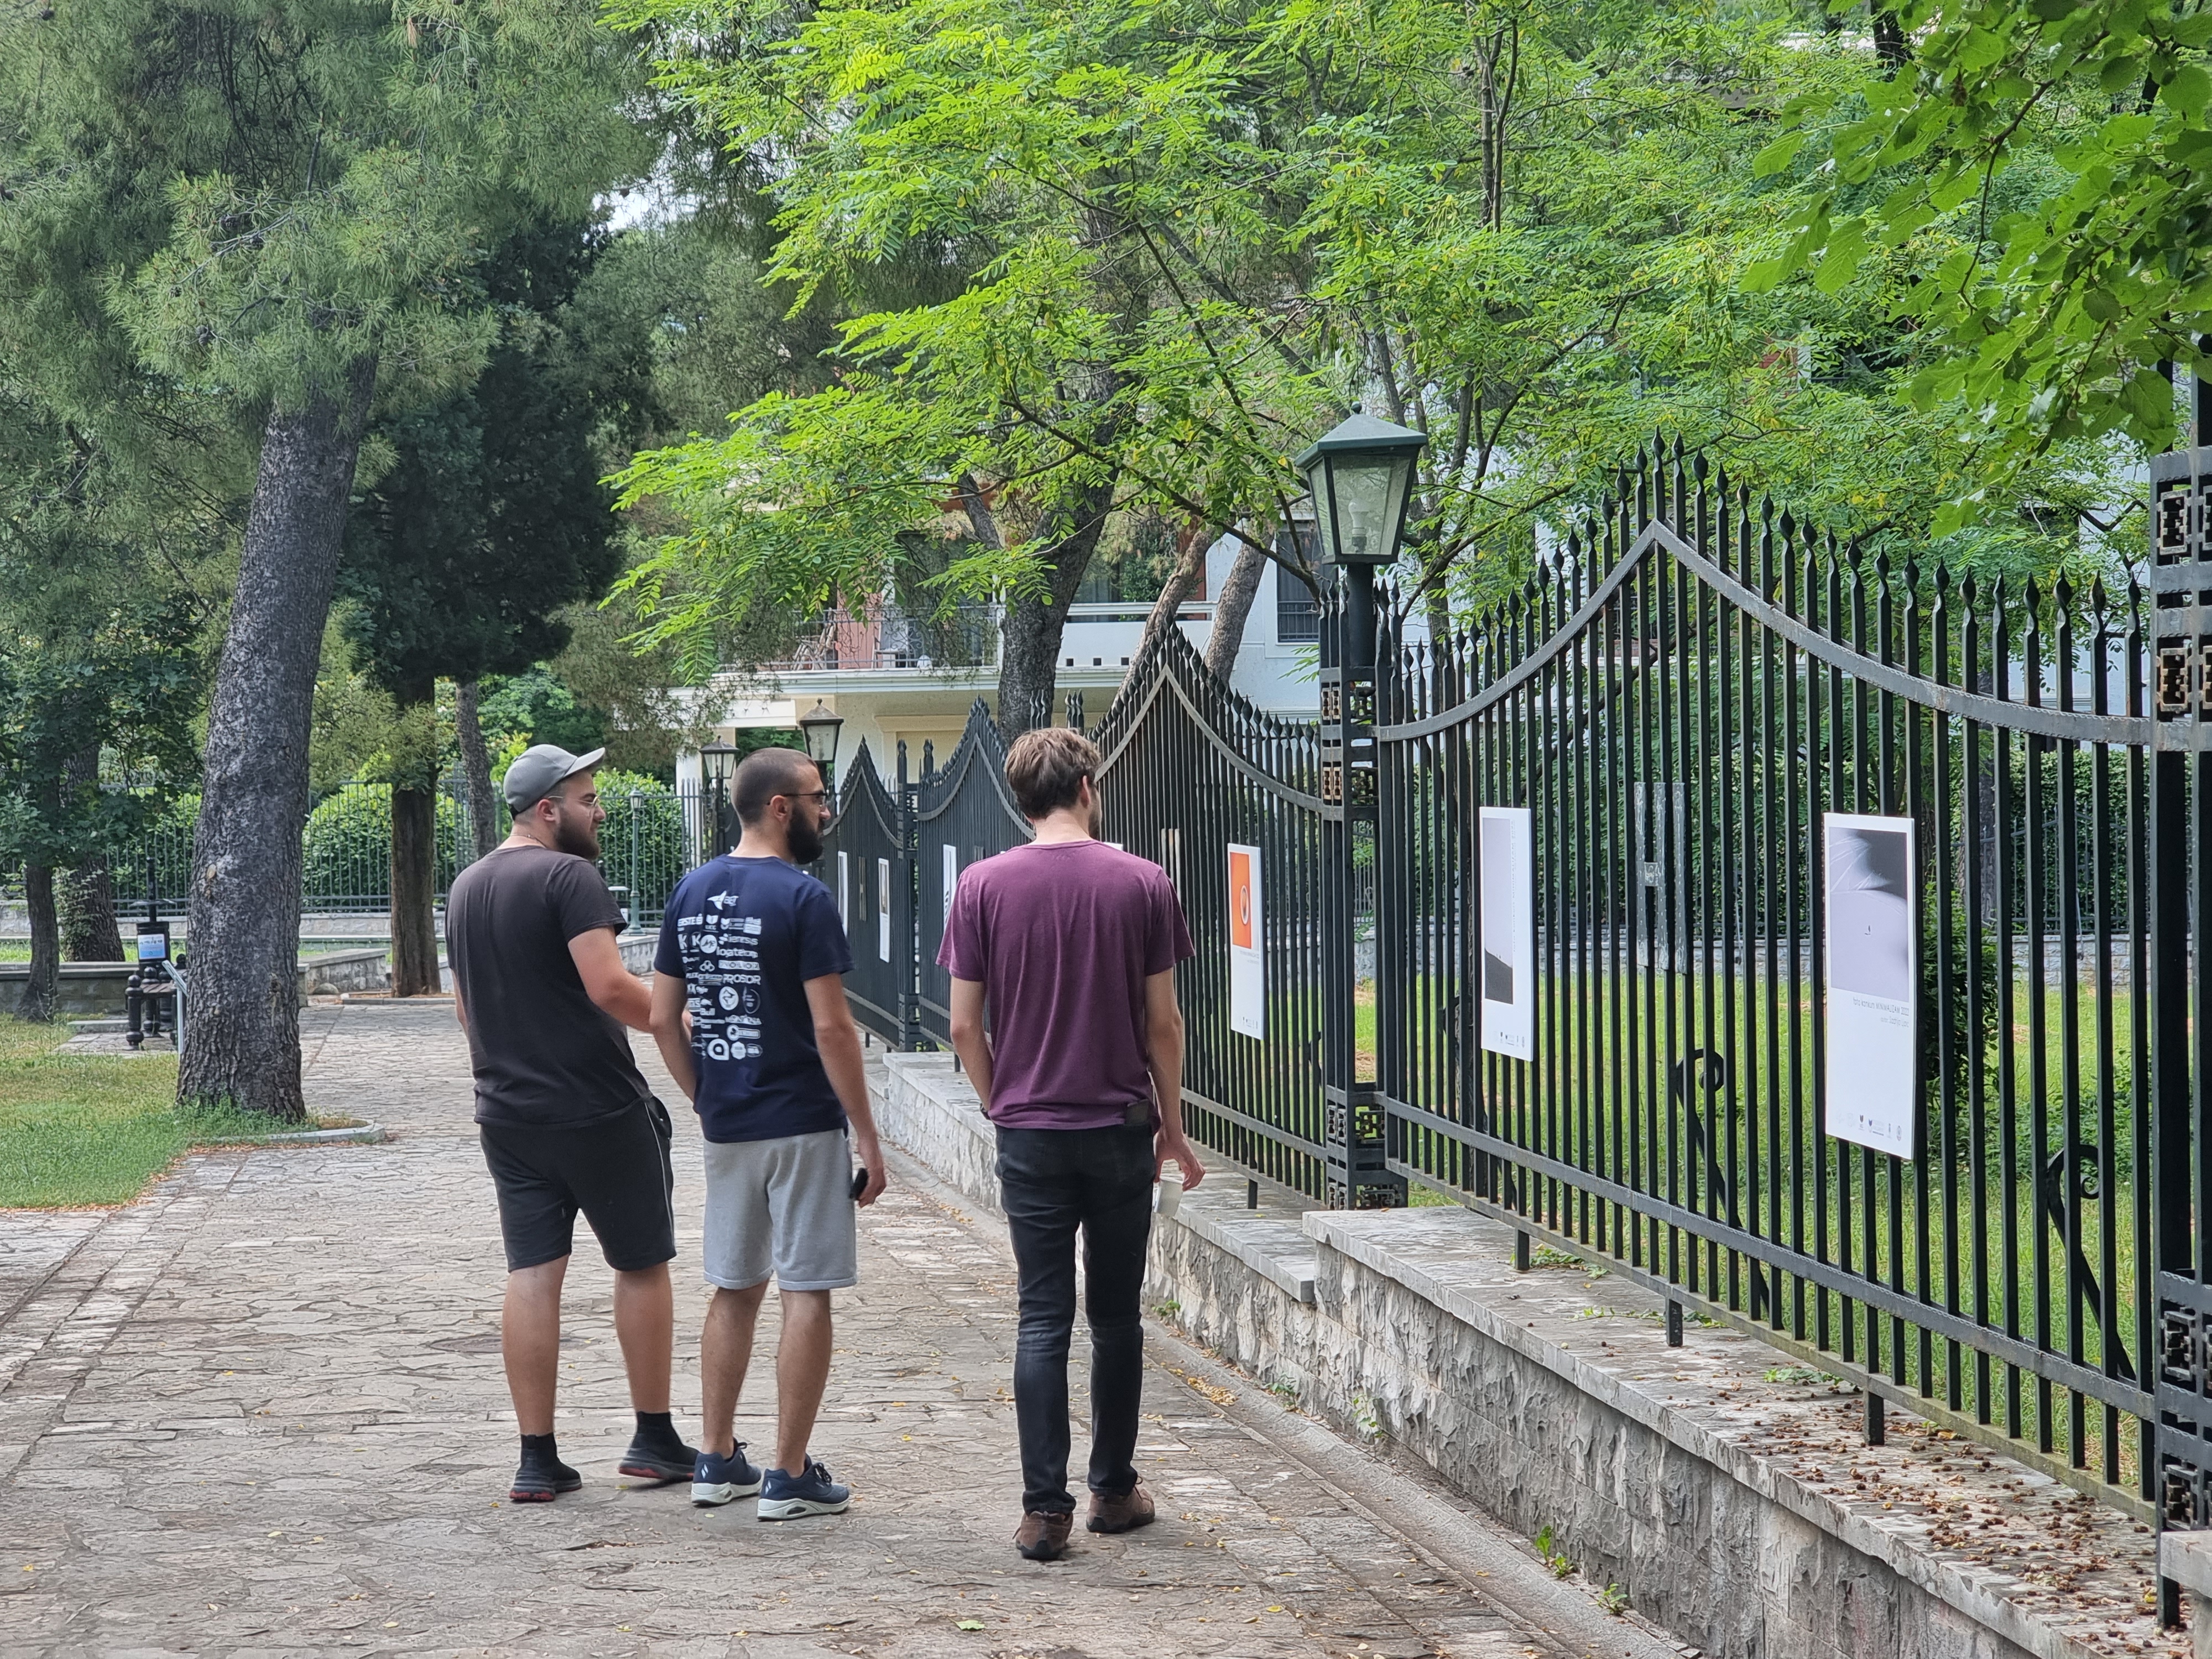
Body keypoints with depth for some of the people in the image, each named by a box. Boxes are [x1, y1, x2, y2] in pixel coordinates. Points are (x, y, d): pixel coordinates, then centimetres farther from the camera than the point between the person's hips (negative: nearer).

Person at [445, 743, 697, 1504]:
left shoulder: (466, 887, 13)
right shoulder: (567, 877, -14)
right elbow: (608, 987, -23)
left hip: (508, 1114, 7)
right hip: (598, 1107, -7)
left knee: (532, 1275, 5)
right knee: (641, 1266, 7)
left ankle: (538, 1461, 4)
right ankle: (654, 1440, 14)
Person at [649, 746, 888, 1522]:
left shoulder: (691, 892, 7)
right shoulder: (802, 897, -14)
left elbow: (663, 1017, 9)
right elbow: (831, 1027, -17)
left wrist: (707, 1098, 18)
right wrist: (867, 1135, -11)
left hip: (727, 1128, 7)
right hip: (802, 1124, -7)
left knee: (734, 1289, 16)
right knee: (806, 1294, 0)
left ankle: (717, 1460, 21)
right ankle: (789, 1477, 2)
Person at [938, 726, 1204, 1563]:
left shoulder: (983, 885, -3)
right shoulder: (1143, 884, -4)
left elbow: (964, 1028, -2)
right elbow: (1162, 1022, 0)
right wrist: (1171, 1125, 11)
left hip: (1030, 1137, 0)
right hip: (1121, 1131, 0)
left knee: (1042, 1320, 2)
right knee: (1116, 1316, 12)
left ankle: (1045, 1508, -2)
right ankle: (1114, 1490, 20)